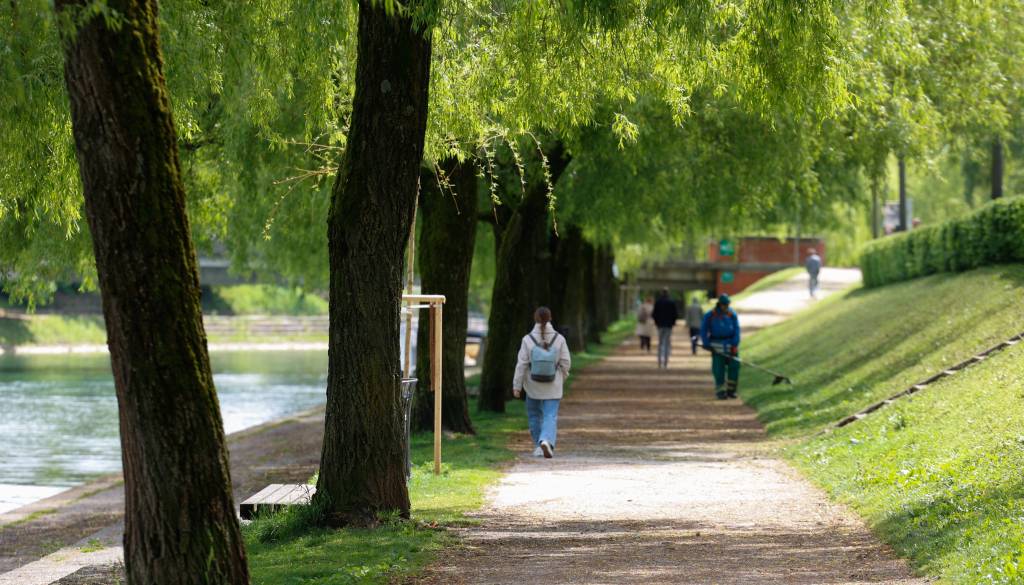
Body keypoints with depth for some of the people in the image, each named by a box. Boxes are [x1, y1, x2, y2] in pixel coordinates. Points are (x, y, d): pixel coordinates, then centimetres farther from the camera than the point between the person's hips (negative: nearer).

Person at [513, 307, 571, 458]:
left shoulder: (528, 339, -12)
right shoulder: (559, 339, -9)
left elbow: (522, 364, -11)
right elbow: (566, 363, -4)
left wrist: (517, 386, -4)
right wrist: (562, 377, 15)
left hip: (533, 386, 0)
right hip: (553, 387, 0)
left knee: (534, 415, 20)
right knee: (550, 417, -1)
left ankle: (538, 446, 25)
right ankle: (546, 441, -26)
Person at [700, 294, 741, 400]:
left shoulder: (732, 314, 4)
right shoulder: (710, 315, -2)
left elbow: (737, 329, 0)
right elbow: (703, 330, 1)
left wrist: (735, 343, -12)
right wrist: (706, 344, -9)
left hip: (730, 344, 2)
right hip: (717, 345, -2)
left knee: (734, 366, -3)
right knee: (718, 368, -6)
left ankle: (730, 390, 8)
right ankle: (720, 391, -2)